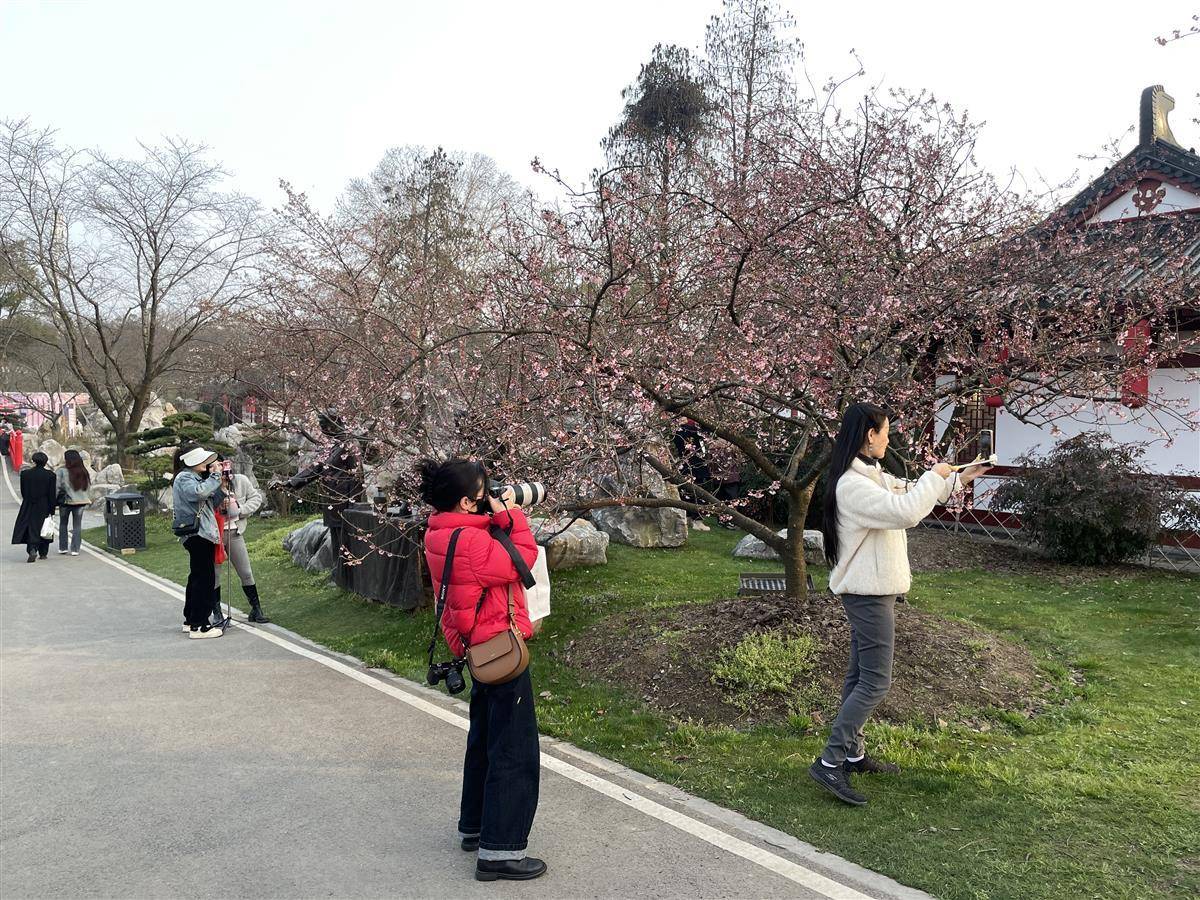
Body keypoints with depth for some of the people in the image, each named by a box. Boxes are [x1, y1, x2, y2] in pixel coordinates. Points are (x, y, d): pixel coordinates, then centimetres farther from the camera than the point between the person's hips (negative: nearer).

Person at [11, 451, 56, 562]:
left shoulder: (25, 474, -5)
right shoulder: (50, 475, -8)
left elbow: (23, 492, 4)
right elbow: (52, 494, -7)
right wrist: (52, 510, -2)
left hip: (29, 507, 0)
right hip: (45, 507, 0)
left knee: (31, 529, 5)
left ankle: (32, 550, -16)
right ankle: (43, 553, 20)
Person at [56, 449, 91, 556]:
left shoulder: (62, 471, -11)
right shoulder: (83, 471, 0)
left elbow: (57, 486, -12)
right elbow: (88, 485, 7)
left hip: (65, 500, -2)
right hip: (80, 501, 2)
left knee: (63, 524, 15)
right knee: (77, 526, 7)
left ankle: (63, 548, 18)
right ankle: (75, 549, 5)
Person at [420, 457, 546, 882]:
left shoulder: (441, 534, 4)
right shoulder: (469, 541, -26)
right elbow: (522, 560, -17)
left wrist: (500, 516, -1)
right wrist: (510, 513, -9)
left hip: (480, 649, 10)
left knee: (484, 739, 23)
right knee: (515, 750, -1)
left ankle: (474, 826, 36)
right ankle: (499, 851, 5)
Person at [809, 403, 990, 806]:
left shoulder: (873, 476, 9)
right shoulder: (853, 485, -22)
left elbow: (908, 494, 24)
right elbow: (906, 512, -30)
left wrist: (958, 479, 22)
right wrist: (935, 475, -15)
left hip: (869, 591, 10)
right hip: (868, 592, -10)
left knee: (860, 676, 16)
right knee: (875, 682, -7)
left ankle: (853, 753, 27)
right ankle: (829, 762, -5)